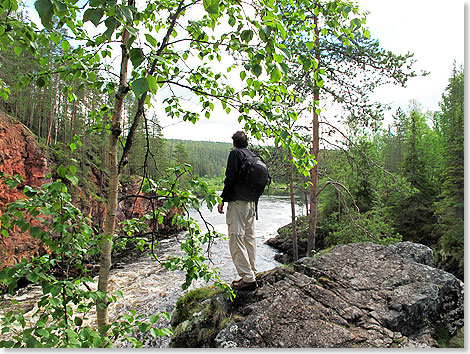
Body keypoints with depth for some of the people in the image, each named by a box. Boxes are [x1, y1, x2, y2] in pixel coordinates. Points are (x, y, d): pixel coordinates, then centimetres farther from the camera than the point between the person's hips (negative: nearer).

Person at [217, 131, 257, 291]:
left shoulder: (235, 153, -7)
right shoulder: (253, 155, 16)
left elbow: (230, 178, -14)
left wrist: (222, 200, -9)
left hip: (237, 202, -8)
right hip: (251, 202, 9)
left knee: (236, 240, -5)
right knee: (249, 238, 13)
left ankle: (248, 279, -5)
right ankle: (251, 274, 21)